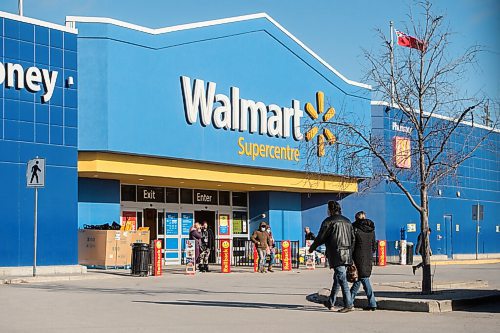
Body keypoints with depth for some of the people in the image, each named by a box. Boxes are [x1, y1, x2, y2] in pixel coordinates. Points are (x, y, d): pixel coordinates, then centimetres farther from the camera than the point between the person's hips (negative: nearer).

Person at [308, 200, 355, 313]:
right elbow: (353, 238, 17)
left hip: (336, 255, -7)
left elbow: (320, 237, -2)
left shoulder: (329, 221, -5)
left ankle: (348, 305, -14)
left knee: (342, 279, -9)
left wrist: (312, 248, 13)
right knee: (337, 278, 16)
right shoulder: (347, 221, 16)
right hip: (347, 256, 7)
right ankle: (330, 302, 25)